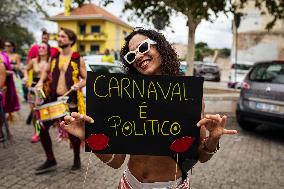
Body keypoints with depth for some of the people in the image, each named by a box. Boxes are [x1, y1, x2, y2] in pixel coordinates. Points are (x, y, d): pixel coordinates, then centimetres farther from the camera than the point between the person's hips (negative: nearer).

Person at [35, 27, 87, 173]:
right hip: (54, 99, 4)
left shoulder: (78, 59, -4)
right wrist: (41, 81, 3)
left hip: (72, 101, -4)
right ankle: (50, 160, 21)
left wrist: (79, 85, -20)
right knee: (42, 127, 2)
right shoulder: (54, 57, 7)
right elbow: (46, 71, 22)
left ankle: (77, 159, 31)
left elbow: (85, 79, 1)